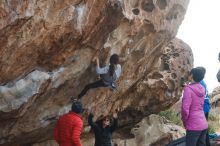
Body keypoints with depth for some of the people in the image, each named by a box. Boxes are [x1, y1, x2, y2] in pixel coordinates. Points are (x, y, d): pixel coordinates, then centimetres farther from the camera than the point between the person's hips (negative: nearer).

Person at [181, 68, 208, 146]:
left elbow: (185, 109, -19)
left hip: (194, 126, -7)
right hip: (203, 124, 7)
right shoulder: (202, 89, 7)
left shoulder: (188, 89, -13)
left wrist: (185, 122, -3)